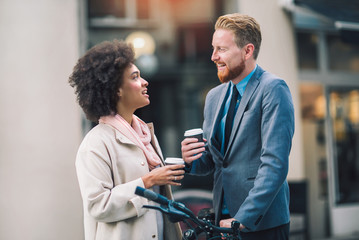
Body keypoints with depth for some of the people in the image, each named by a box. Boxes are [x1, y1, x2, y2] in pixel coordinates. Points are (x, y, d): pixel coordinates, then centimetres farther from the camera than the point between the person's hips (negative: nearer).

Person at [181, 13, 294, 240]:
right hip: (223, 220, 6)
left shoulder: (273, 89, -10)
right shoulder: (214, 96, 12)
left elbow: (275, 163, -18)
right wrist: (192, 160, -4)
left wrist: (243, 219, -21)